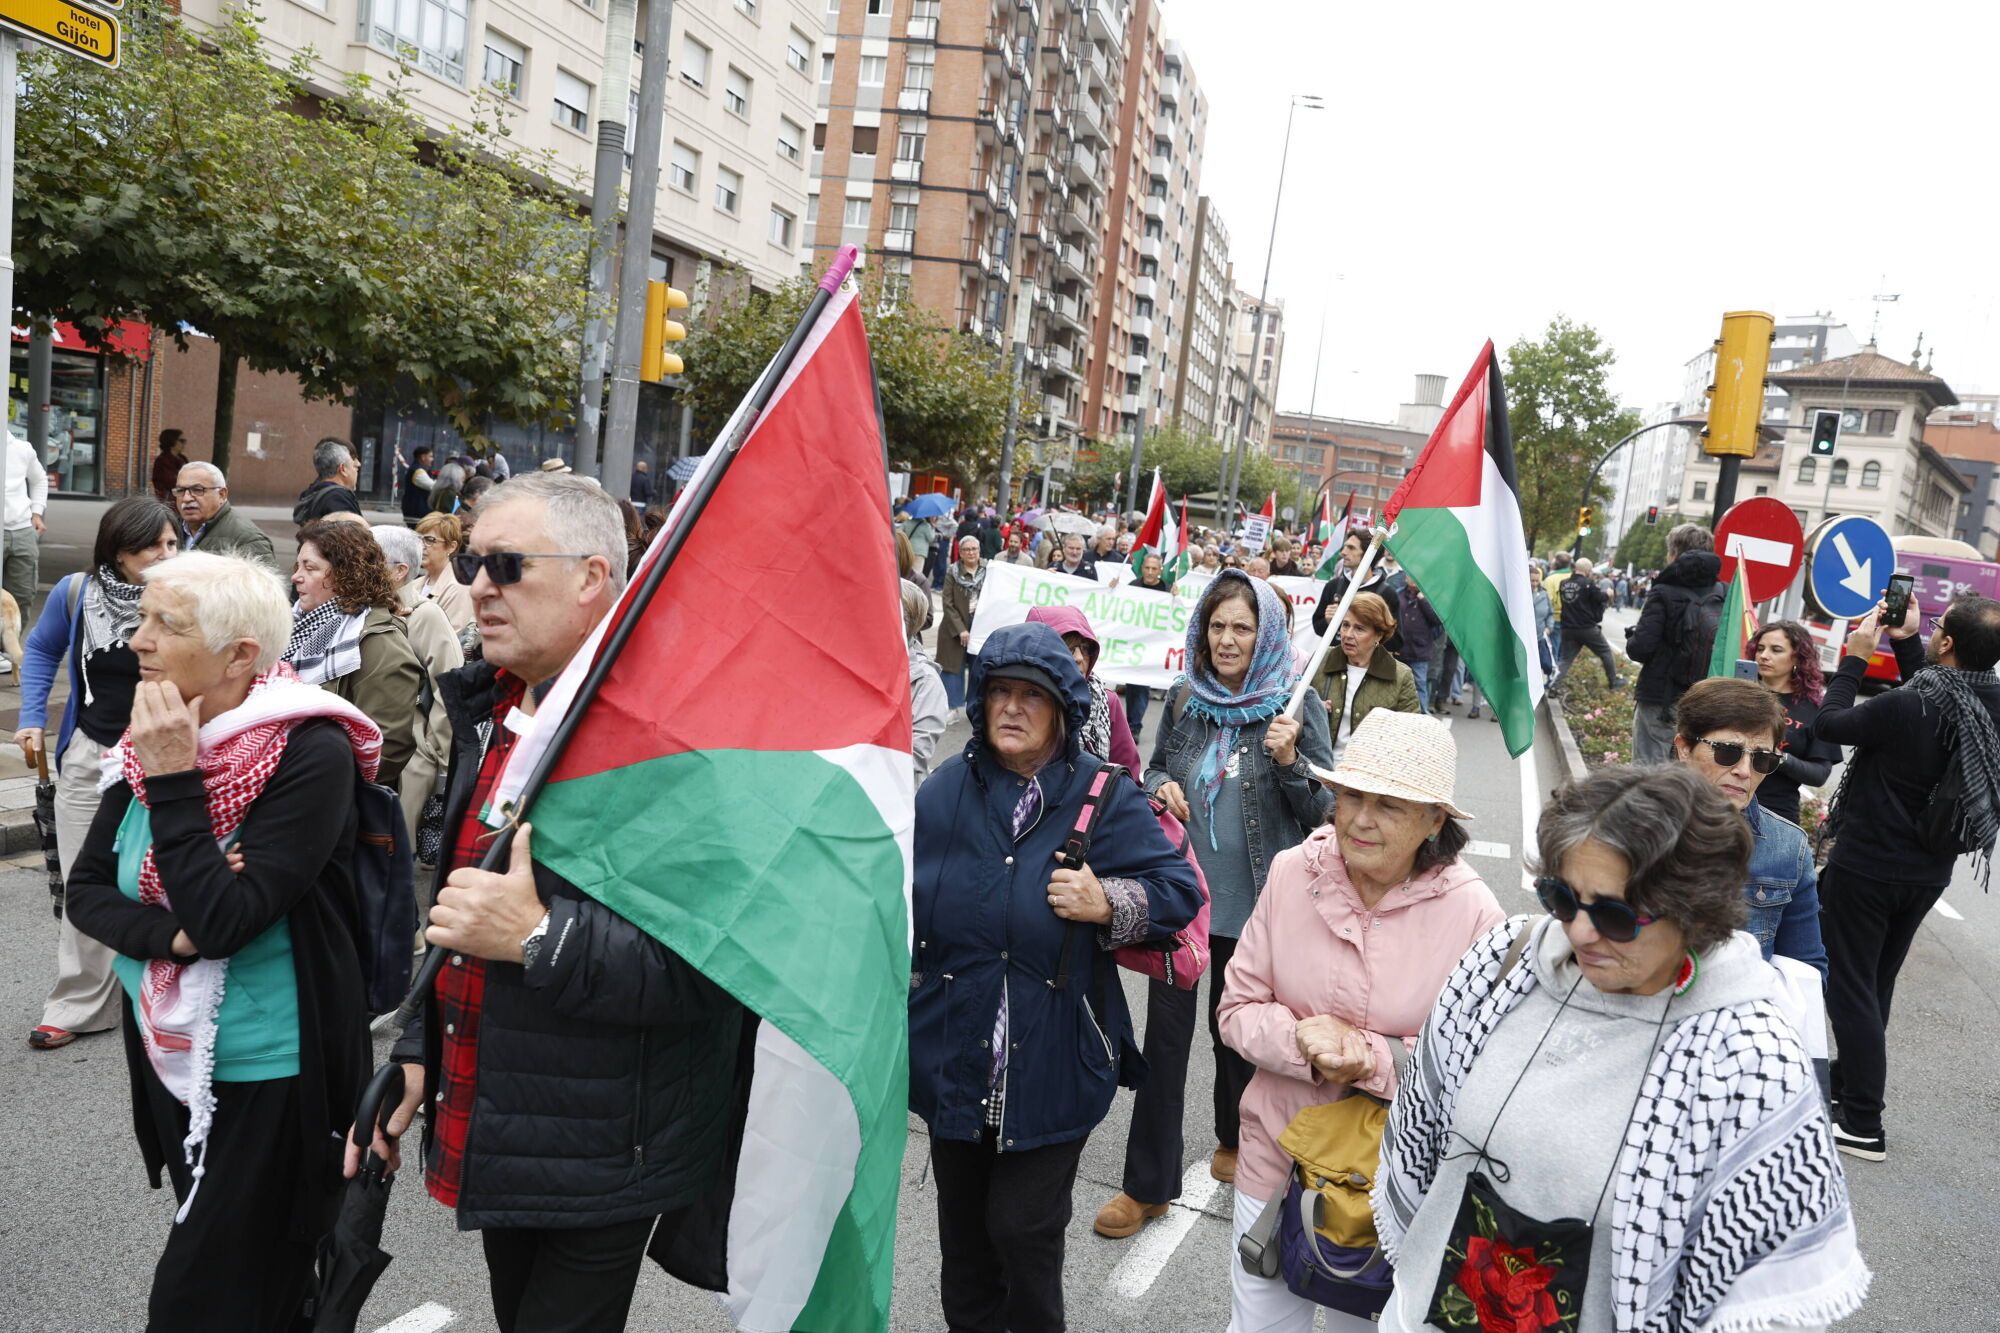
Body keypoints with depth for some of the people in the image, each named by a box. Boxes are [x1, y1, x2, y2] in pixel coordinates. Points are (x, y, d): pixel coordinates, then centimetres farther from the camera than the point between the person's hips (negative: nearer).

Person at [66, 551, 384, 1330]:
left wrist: (175, 780, -25)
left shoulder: (311, 755, -22)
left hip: (269, 1077, -7)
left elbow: (224, 921, -26)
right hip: (170, 1060, 7)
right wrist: (172, 934, -19)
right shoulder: (154, 741, 0)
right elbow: (85, 891, -1)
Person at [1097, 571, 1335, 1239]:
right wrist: (1158, 786, -6)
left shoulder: (1296, 703, -8)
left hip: (1254, 900, -2)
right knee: (1165, 1031, 3)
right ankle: (1149, 1183, 15)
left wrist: (1289, 759, -24)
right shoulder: (1183, 698, 1)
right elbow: (1155, 769, 16)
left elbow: (1325, 810, -7)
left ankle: (1236, 1139, 44)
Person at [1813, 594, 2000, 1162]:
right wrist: (1905, 644, 10)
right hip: (1928, 873, 7)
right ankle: (1849, 1079, 39)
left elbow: (1827, 724, -13)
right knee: (1876, 984, 22)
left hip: (1866, 867, -7)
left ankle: (1863, 1125, 6)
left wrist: (1855, 657, -3)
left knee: (1850, 988, 3)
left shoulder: (1903, 708, -28)